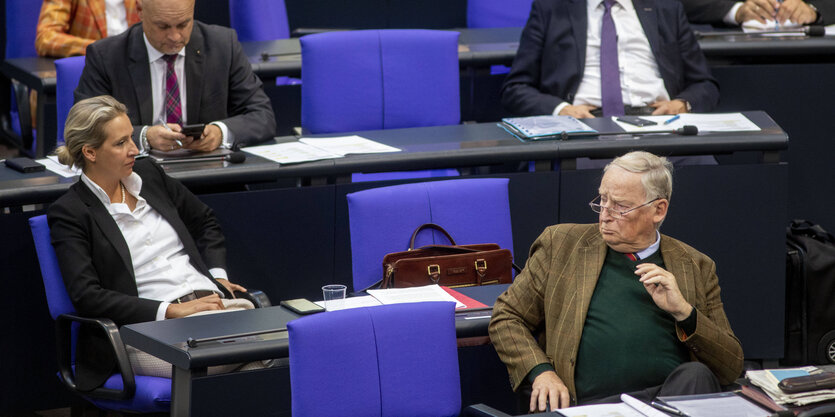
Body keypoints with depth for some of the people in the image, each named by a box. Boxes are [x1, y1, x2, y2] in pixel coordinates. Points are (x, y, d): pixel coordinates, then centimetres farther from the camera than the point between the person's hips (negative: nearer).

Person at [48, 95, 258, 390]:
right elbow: (86, 296, -10)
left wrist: (217, 274, 15)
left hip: (211, 300, 6)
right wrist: (171, 311, -15)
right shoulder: (69, 213, 1)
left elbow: (205, 220, 34)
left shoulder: (149, 174, 18)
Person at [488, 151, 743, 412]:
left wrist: (684, 312, -3)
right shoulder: (561, 245, 16)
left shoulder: (695, 267, 17)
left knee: (695, 375, -32)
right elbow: (506, 318, 16)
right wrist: (540, 372, -4)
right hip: (590, 404, -2)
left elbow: (732, 367, 13)